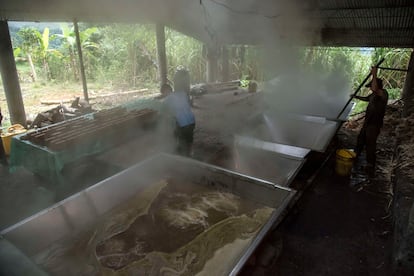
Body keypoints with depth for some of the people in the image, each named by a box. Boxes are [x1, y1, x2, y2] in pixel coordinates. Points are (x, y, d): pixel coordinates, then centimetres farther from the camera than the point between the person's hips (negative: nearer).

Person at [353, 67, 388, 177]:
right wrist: (357, 97, 19)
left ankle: (370, 166, 6)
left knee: (370, 144, -4)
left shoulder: (383, 94, -21)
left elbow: (375, 89, -44)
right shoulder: (374, 94, 7)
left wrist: (374, 75, -39)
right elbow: (366, 99, 30)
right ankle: (356, 154, 47)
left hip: (374, 125, -10)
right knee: (361, 138, 25)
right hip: (367, 122, 10)